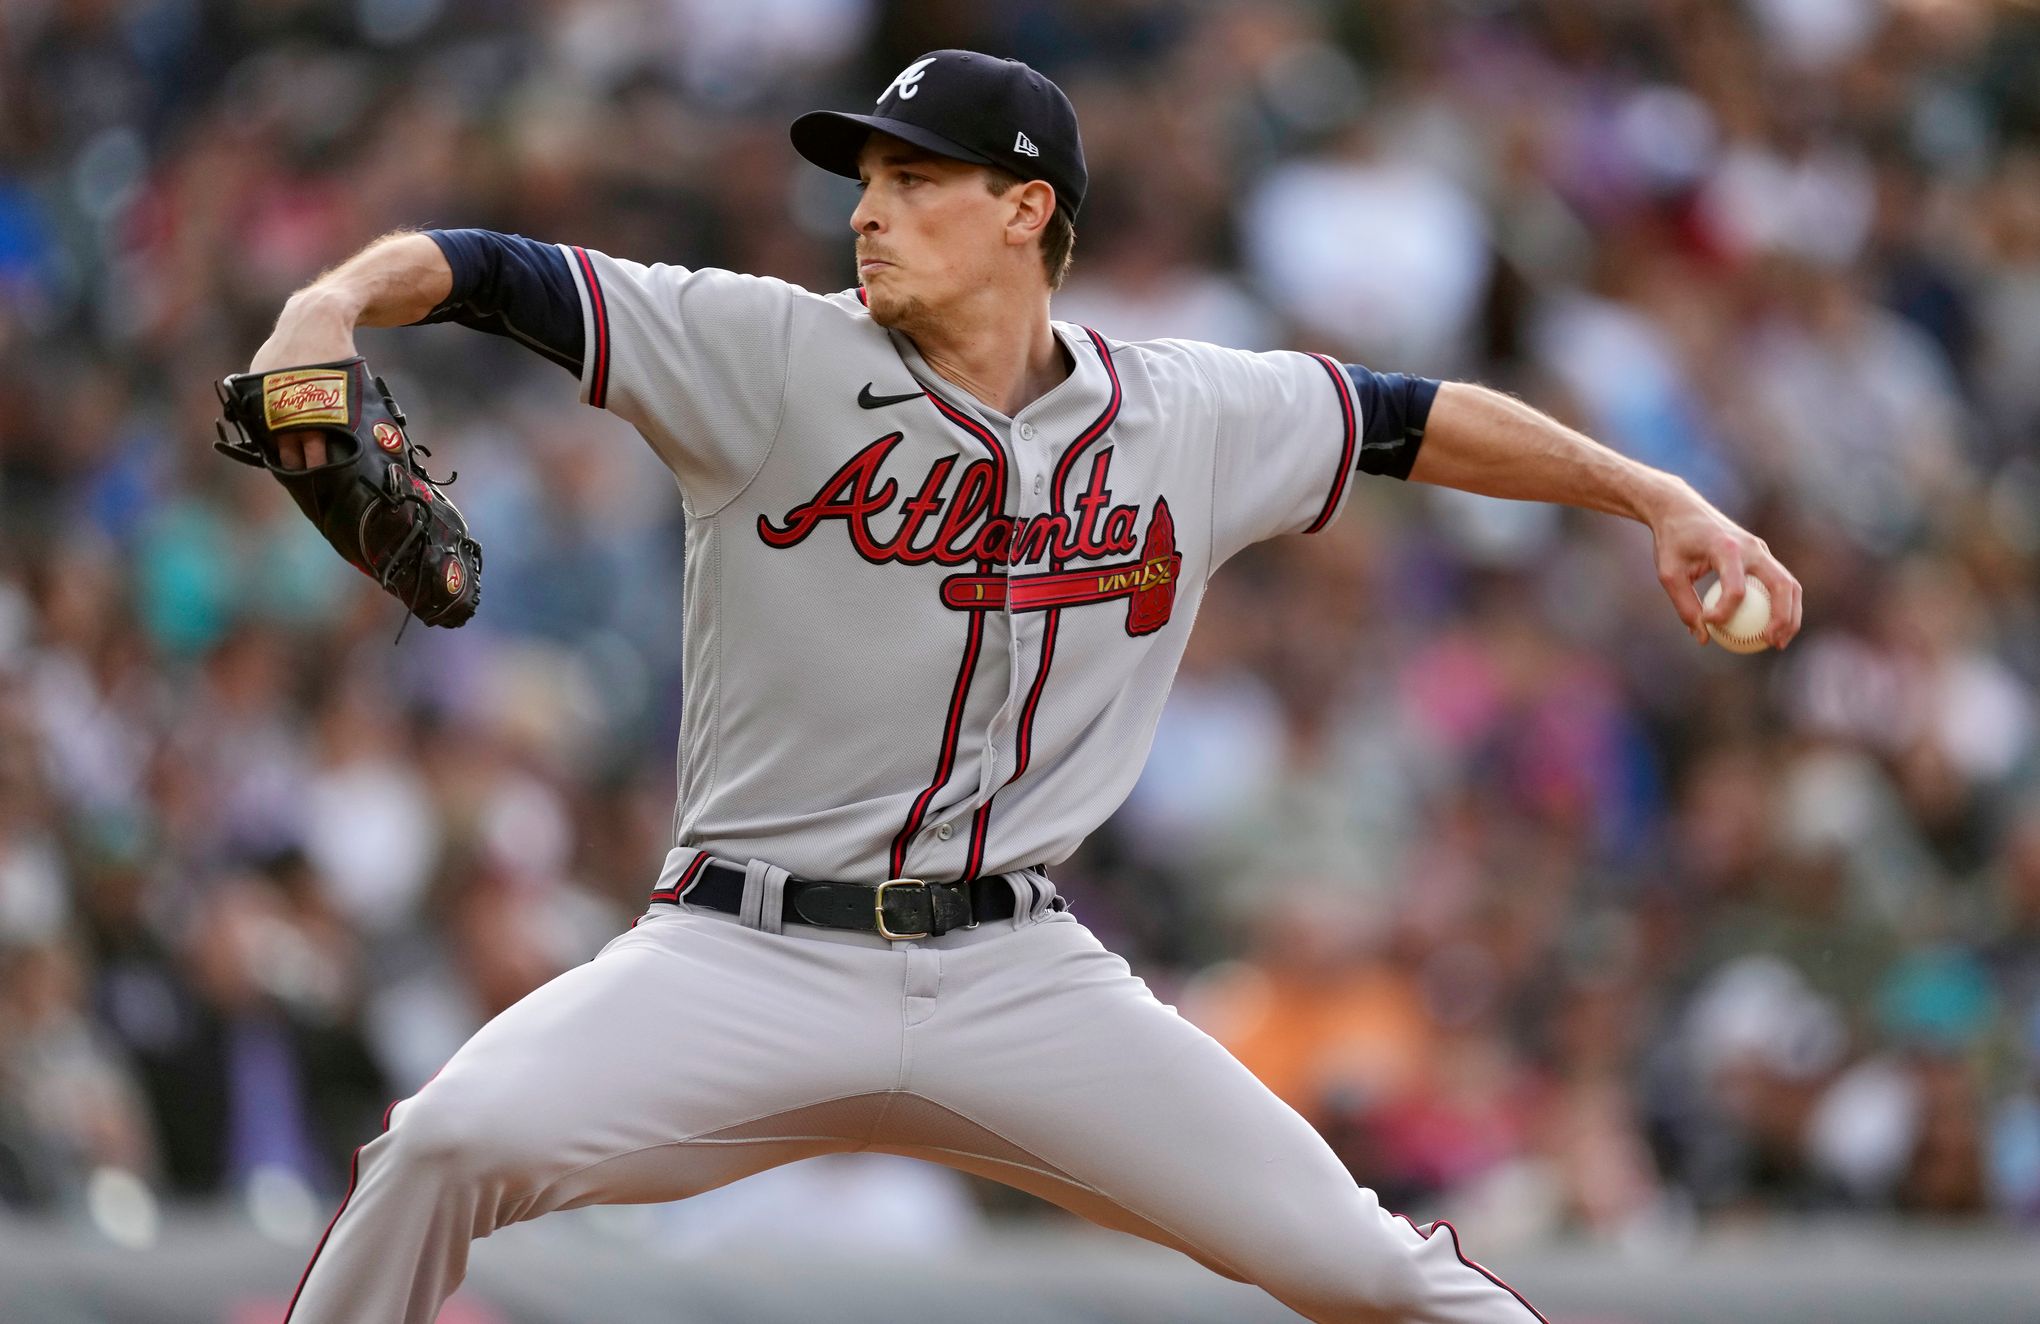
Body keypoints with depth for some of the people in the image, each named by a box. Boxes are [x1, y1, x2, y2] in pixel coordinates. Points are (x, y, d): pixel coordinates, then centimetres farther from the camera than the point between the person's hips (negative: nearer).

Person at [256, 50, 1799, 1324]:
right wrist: (333, 302, -33)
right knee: (458, 1141, -27)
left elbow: (1416, 420, 19)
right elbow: (487, 273, -13)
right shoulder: (769, 357, -5)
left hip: (1019, 975, 2)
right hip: (750, 962, -2)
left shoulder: (1193, 416, 4)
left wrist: (1659, 497, 17)